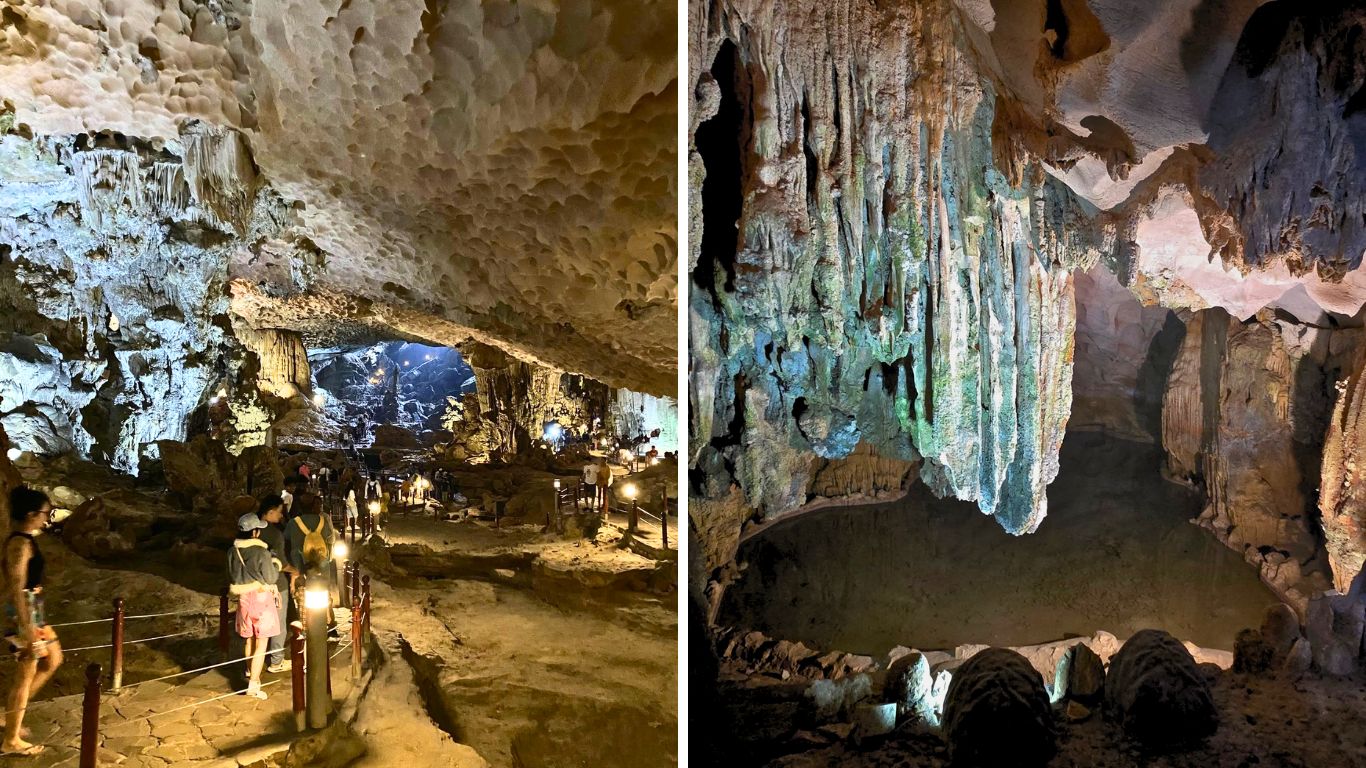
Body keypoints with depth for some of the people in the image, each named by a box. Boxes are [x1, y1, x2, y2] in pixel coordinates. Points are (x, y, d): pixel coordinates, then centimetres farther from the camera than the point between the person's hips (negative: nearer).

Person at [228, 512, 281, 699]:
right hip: (261, 598, -6)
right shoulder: (261, 552, -21)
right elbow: (271, 578, -14)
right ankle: (253, 685, -2)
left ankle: (250, 673, 39)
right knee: (261, 644, 1)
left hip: (243, 598, 6)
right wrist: (275, 565, 3)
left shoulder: (234, 551, -3)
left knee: (249, 639, 23)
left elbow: (232, 577, 9)